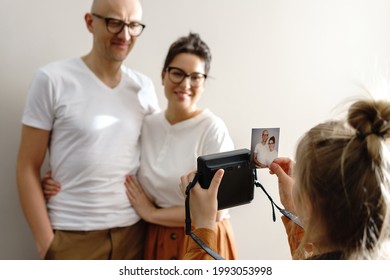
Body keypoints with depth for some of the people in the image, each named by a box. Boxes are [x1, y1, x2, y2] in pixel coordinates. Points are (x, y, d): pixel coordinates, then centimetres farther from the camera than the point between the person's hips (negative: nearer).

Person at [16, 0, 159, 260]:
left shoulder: (144, 86, 4)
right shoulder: (52, 79, -8)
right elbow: (28, 168, -6)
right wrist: (45, 242, -9)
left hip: (134, 229, 4)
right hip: (73, 235, -3)